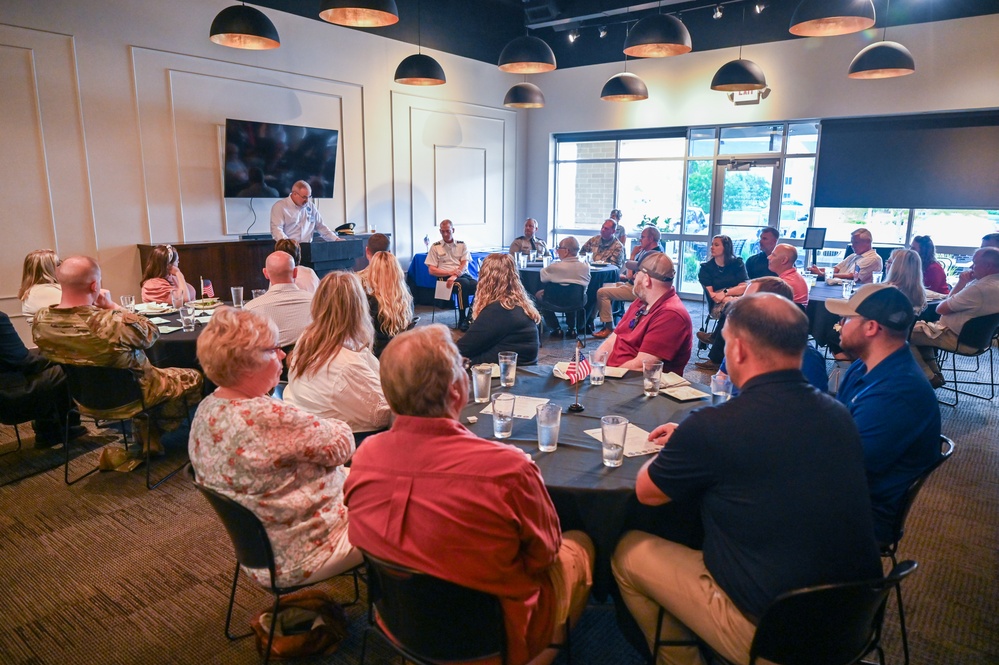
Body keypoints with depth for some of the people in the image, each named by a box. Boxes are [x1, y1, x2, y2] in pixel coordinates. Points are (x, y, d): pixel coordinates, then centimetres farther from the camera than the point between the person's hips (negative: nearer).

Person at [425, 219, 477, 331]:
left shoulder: (462, 245, 15)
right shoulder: (435, 247, 9)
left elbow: (465, 265, 2)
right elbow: (431, 270, 3)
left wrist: (455, 276, -18)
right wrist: (451, 272, -11)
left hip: (463, 275, 3)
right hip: (445, 278, -3)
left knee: (479, 285, -30)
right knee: (464, 283, -36)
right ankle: (462, 320, -27)